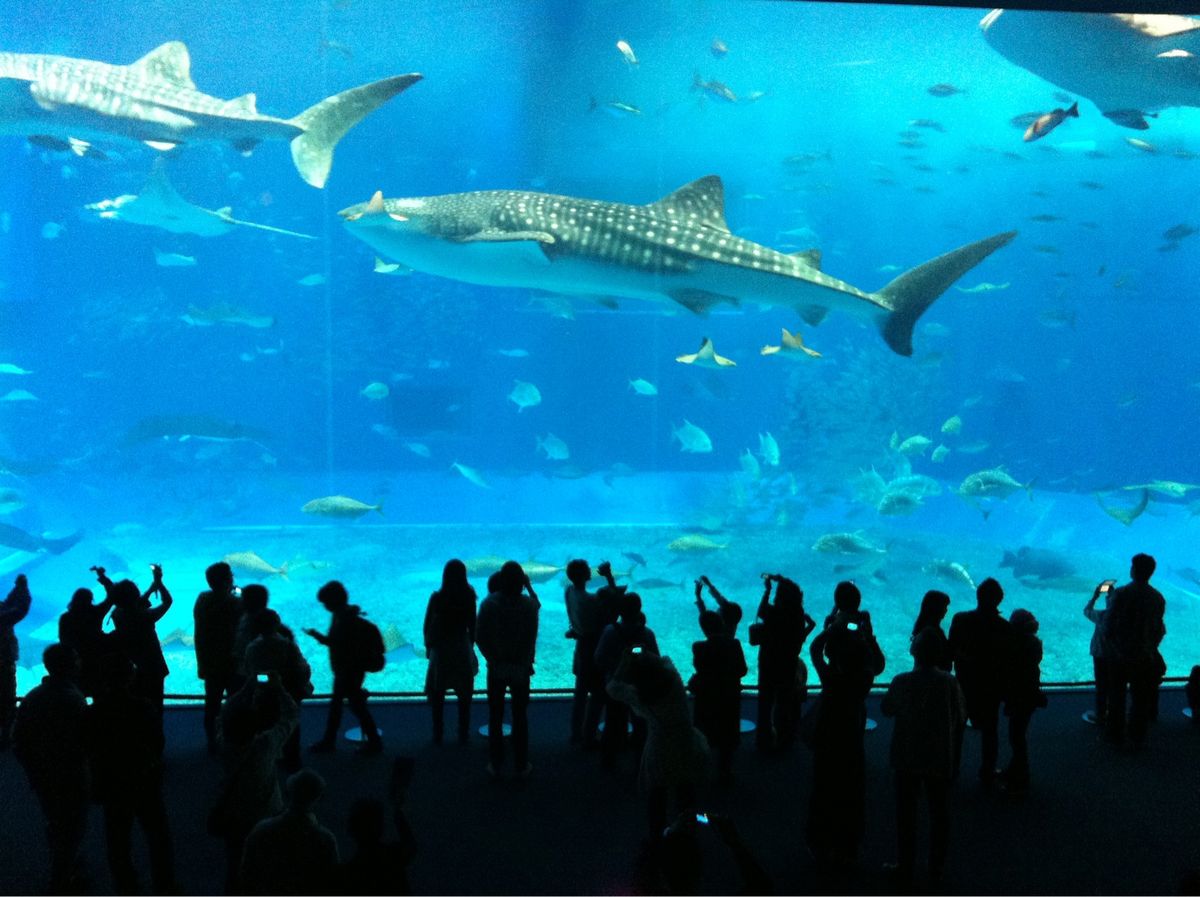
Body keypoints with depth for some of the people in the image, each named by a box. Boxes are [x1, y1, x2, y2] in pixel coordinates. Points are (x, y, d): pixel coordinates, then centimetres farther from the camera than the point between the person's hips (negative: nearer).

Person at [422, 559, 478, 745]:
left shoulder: (437, 597, -11)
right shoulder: (469, 597, -10)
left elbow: (427, 626, -5)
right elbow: (472, 626, -3)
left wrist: (428, 646, 10)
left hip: (440, 649, -1)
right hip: (462, 649, 1)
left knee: (437, 695, 10)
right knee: (464, 696, 11)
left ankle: (437, 736, 13)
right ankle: (463, 735, 13)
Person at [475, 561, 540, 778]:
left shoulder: (489, 603, -15)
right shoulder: (528, 605, -15)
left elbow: (479, 637, -12)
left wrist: (492, 658, 4)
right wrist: (529, 587, 13)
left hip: (496, 668, 0)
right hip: (521, 668, 0)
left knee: (495, 717, 13)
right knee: (520, 717, 12)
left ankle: (495, 765, 19)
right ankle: (521, 766, 19)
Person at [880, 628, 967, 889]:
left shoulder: (901, 682, -17)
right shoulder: (949, 682, -14)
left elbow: (886, 708, -1)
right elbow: (960, 718, -6)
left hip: (907, 758, -1)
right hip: (940, 757, 1)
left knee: (906, 813, 11)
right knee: (939, 813, 16)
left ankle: (905, 870, 18)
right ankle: (936, 870, 25)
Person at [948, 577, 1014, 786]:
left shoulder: (960, 620, -15)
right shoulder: (1005, 628, -18)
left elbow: (951, 651, -8)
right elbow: (1008, 663, -10)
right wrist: (1003, 688, 2)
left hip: (964, 684, 1)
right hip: (991, 688, -1)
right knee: (990, 731, 14)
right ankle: (987, 775, 20)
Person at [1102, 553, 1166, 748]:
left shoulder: (1120, 594, -15)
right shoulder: (1158, 598, -6)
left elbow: (1109, 624, -13)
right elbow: (1159, 628, 0)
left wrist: (1110, 643, 3)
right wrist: (1151, 646, 14)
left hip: (1120, 653, -2)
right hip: (1144, 656, 2)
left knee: (1117, 696, 12)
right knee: (1140, 699, 12)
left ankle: (1115, 736, 18)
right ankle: (1137, 739, 17)